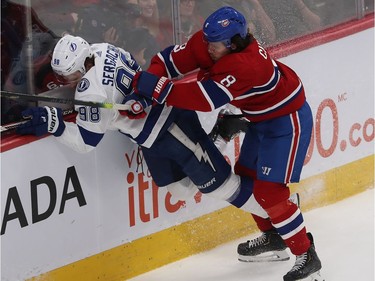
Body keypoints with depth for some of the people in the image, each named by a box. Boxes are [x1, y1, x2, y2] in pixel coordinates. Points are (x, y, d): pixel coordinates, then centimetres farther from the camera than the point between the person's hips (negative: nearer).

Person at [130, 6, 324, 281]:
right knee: (246, 176, 19)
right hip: (261, 119, 10)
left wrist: (158, 89, -44)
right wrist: (149, 80, -29)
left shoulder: (247, 64, -37)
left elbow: (208, 98, -43)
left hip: (287, 121, -10)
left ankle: (307, 257, -4)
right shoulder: (207, 43, -13)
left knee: (270, 191, -14)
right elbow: (172, 58, -11)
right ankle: (272, 235, 41)